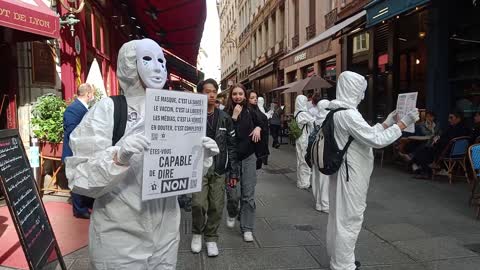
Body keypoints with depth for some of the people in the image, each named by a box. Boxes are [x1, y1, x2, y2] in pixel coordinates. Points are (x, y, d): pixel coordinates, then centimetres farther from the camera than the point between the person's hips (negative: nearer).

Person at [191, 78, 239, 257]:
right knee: (198, 204, -9)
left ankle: (211, 238, 26)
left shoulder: (224, 118, 6)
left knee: (216, 206, 5)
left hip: (219, 169, 3)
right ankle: (197, 233, 20)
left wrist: (233, 171, 4)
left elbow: (231, 145, 7)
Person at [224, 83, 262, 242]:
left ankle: (247, 228, 14)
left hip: (248, 157, 2)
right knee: (232, 194, 5)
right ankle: (232, 215, 38)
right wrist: (234, 117, -19)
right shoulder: (226, 113, -5)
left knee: (248, 195, 1)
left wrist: (258, 128, 1)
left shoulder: (250, 113, 5)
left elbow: (260, 123, 22)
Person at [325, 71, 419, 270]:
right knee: (349, 218, 1)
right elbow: (376, 140, -23)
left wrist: (386, 124, 15)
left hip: (344, 171, 10)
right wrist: (402, 124, -15)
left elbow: (366, 135, 16)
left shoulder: (338, 112, 10)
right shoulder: (348, 114, -22)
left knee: (340, 215, 19)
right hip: (351, 174, -10)